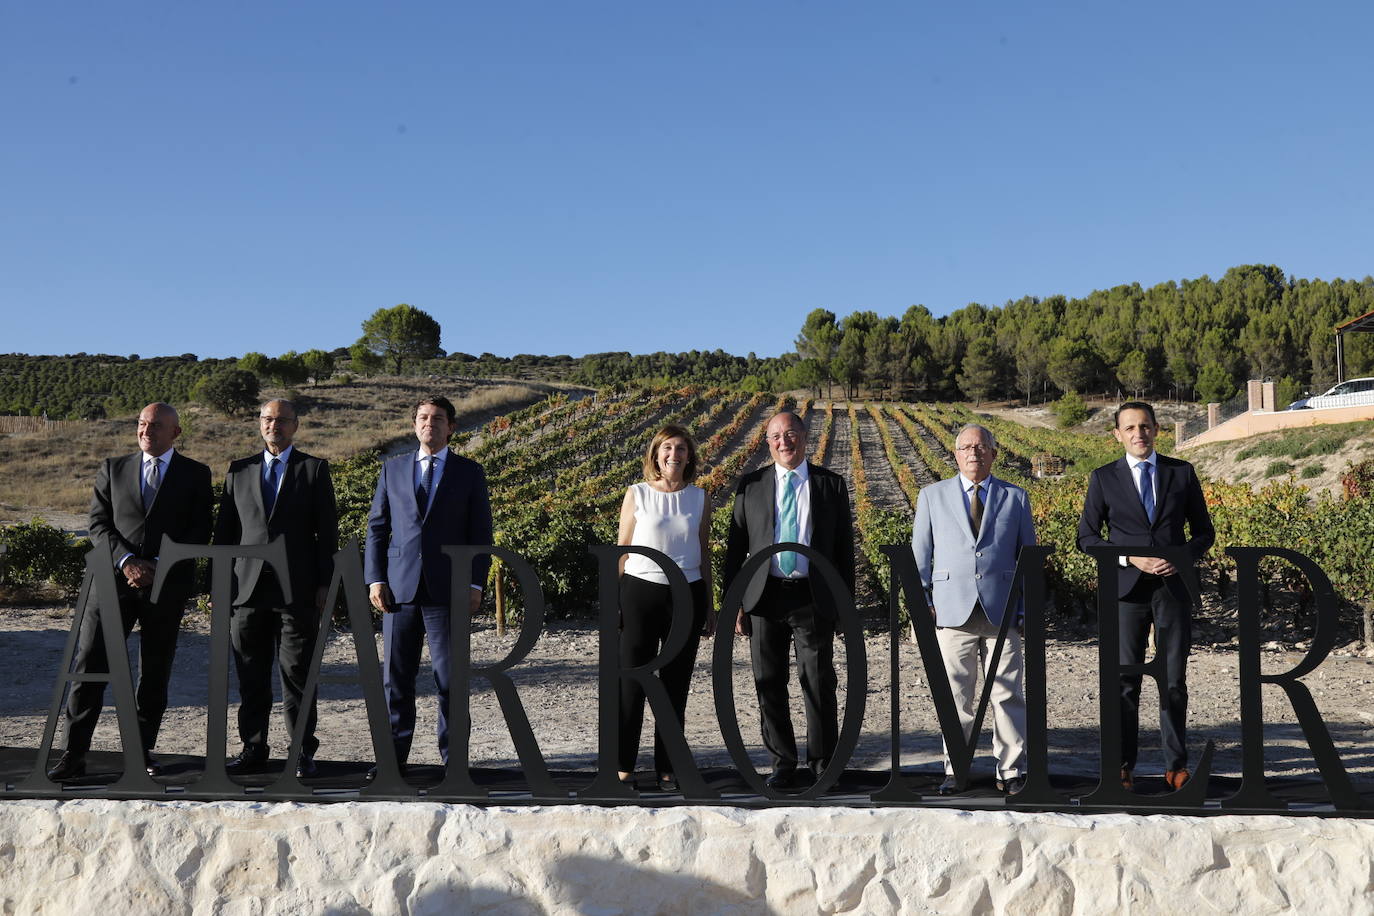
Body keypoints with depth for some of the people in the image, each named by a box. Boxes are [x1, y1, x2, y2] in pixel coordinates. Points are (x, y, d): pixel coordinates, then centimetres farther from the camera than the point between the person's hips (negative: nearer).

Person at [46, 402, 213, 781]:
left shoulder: (196, 475, 7)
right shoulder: (112, 469, 12)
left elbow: (199, 532, 1)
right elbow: (98, 523, 5)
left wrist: (158, 566, -11)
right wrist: (127, 561, -11)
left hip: (168, 584, -1)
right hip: (114, 580, 1)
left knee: (155, 673, 6)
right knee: (89, 666, -3)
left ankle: (143, 751, 16)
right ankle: (74, 755, 2)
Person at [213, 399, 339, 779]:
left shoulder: (314, 469, 6)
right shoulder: (238, 471, 14)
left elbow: (327, 531, 2)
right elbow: (224, 532, 13)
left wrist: (324, 584, -4)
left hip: (297, 590, -3)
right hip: (247, 589, 3)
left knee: (298, 675, 0)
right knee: (251, 677, 7)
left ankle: (303, 752, 7)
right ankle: (253, 749, 17)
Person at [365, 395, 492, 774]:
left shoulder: (469, 472, 6)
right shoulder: (393, 468, 12)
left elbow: (480, 533, 5)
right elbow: (377, 527, 12)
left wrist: (476, 584, -5)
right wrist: (375, 579, 1)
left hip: (448, 588, -2)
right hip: (400, 586, 2)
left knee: (451, 679, 1)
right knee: (395, 677, 5)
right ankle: (394, 756, 15)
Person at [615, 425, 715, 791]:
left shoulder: (700, 499, 8)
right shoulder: (637, 495, 2)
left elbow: (704, 554, 13)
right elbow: (622, 551, 4)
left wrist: (708, 607, 12)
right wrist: (613, 603, 1)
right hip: (640, 592, -2)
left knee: (675, 686, 6)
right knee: (631, 682, -2)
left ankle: (667, 769, 15)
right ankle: (623, 766, 7)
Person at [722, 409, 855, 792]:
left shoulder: (831, 485, 5)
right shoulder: (751, 485, 7)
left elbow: (844, 548, 7)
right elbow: (736, 546, 7)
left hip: (813, 598, -1)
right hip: (765, 598, 1)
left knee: (819, 683, 2)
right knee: (770, 686, 7)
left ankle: (823, 765, 17)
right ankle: (783, 765, 20)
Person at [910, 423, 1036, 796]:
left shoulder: (1015, 497, 12)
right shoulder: (933, 496, 12)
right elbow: (920, 553, 12)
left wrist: (1028, 609, 5)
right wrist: (923, 601, 2)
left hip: (1002, 611, 0)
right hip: (953, 609, 0)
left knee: (1008, 694, 2)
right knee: (955, 695, 2)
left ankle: (1011, 770, 12)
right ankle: (955, 771, 12)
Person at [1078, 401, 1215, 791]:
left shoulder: (1182, 472, 8)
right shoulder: (1104, 478, 5)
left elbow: (1204, 531, 11)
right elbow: (1087, 535, 4)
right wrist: (1130, 558, -10)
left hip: (1174, 586, 1)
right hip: (1127, 587, -1)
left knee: (1175, 680, 4)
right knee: (1125, 681, 1)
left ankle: (1176, 766, 13)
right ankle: (1123, 766, 8)